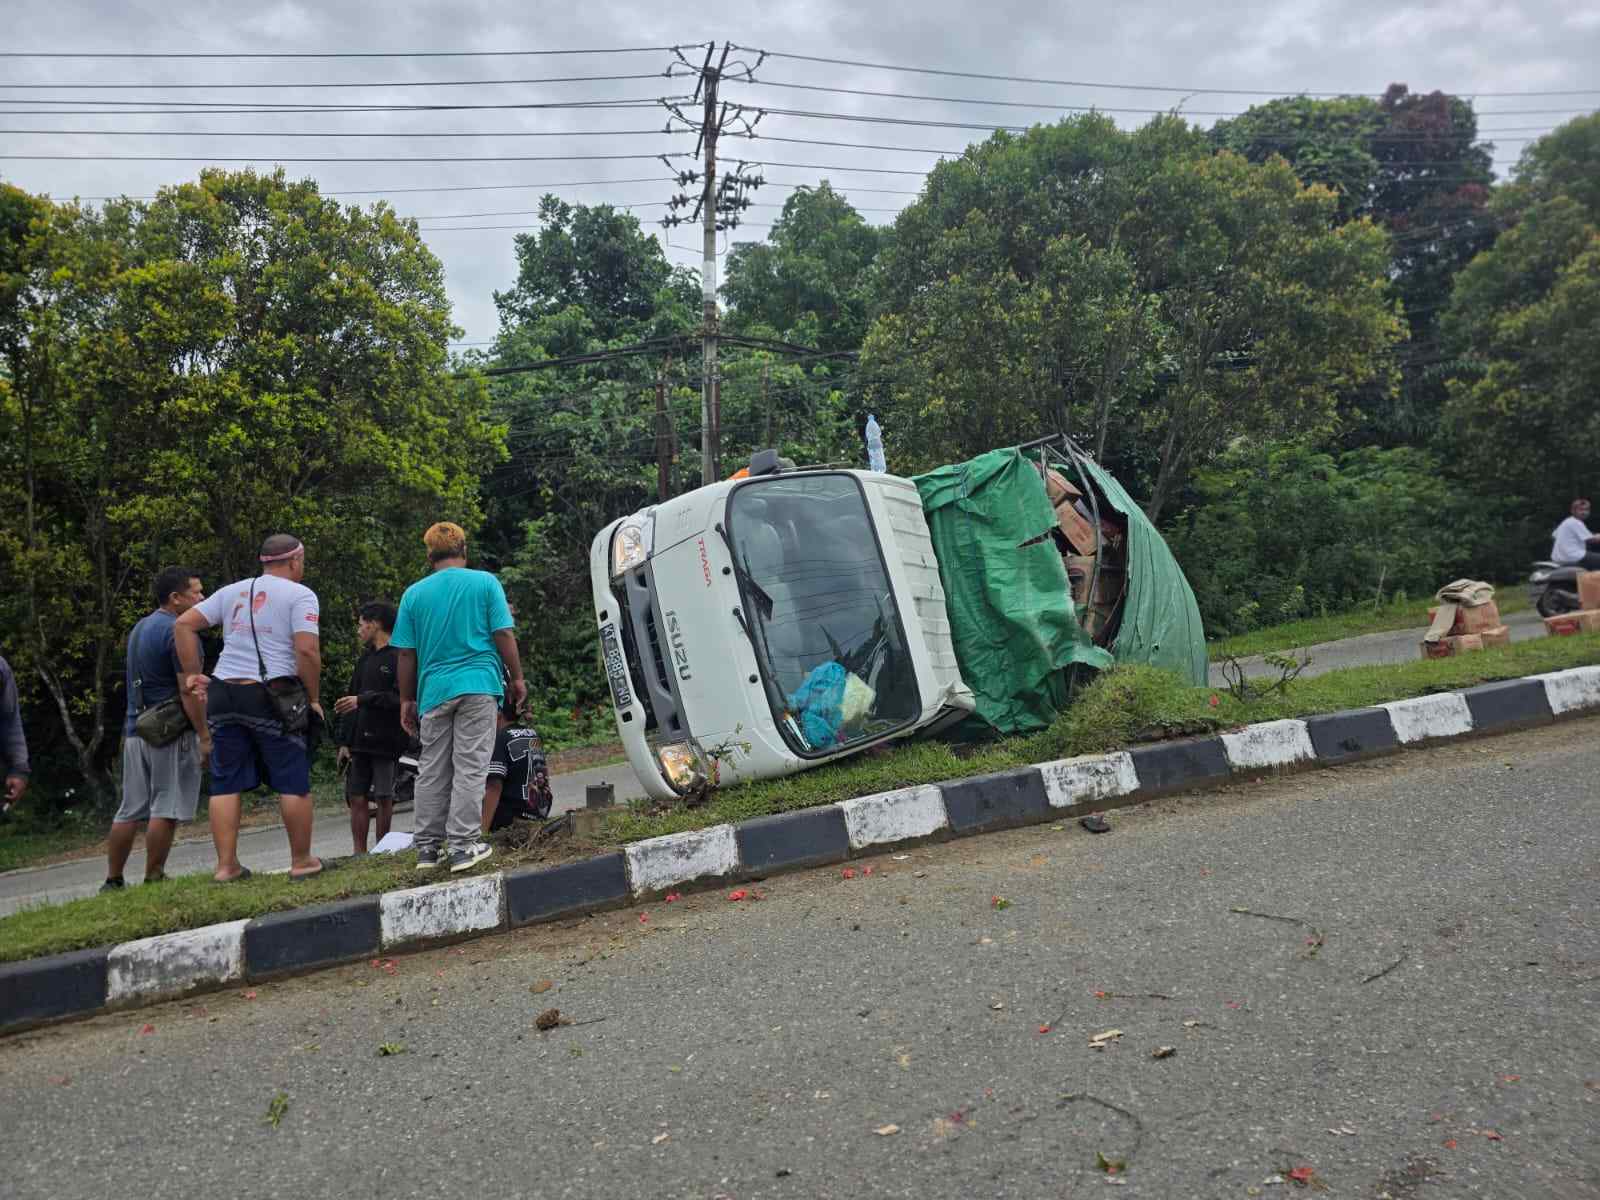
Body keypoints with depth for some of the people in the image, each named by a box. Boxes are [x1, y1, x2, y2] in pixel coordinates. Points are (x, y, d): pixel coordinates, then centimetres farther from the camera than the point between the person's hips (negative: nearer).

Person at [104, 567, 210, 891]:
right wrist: (205, 736, -14)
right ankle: (153, 881, 1)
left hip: (135, 729, 9)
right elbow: (188, 691, -17)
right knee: (165, 810, -3)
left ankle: (112, 882, 18)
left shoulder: (140, 627, 16)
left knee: (130, 810, 13)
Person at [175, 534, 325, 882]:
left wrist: (192, 674, 14)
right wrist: (314, 698, -5)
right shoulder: (300, 595, -2)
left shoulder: (232, 591, 17)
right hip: (271, 697, -6)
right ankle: (301, 861, 11)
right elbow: (307, 649, -14)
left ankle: (226, 865, 13)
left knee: (226, 783, 10)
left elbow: (183, 624, 12)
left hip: (223, 694, 6)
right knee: (294, 783, 4)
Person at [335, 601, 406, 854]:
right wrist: (344, 741, 11)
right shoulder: (366, 657, 18)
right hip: (360, 741, 7)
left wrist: (363, 700, -17)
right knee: (356, 797, 5)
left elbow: (401, 699, -18)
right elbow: (350, 697, 17)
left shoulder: (400, 657, -7)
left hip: (386, 741, -7)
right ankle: (360, 854, 11)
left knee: (384, 798, 0)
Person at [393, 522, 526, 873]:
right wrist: (517, 677, 5)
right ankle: (462, 845, -4)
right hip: (477, 686, -3)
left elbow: (406, 653, 7)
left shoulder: (414, 593, 8)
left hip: (434, 690, 3)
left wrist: (407, 699, 14)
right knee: (470, 768, -1)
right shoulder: (485, 582, 1)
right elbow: (504, 635, -5)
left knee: (432, 771, 10)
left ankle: (428, 847, 14)